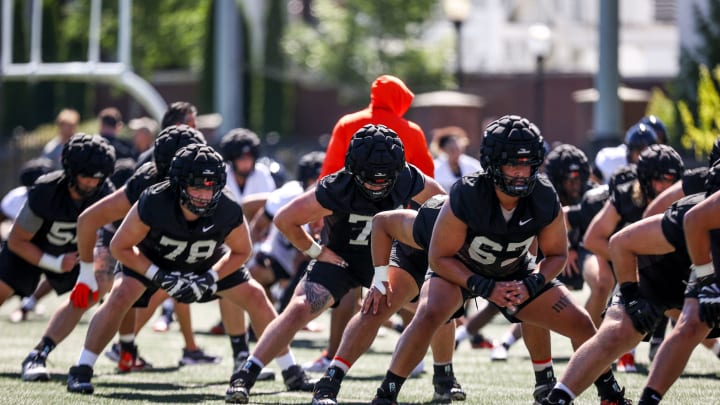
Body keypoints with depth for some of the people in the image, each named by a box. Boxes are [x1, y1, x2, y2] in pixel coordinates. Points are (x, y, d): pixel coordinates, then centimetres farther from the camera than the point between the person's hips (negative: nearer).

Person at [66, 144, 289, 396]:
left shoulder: (228, 212, -34)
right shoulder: (153, 203, -40)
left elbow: (241, 252, -11)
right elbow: (120, 247, -24)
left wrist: (210, 279, -24)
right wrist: (159, 277, -30)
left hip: (208, 263, 2)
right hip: (151, 258, -2)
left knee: (256, 299, -4)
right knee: (120, 297, -25)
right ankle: (81, 371, -13)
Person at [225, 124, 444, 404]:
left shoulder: (408, 182, -21)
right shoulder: (336, 190, -31)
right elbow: (284, 220, -20)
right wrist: (316, 252, -14)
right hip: (339, 259, -4)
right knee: (299, 310, -25)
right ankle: (244, 378, -23)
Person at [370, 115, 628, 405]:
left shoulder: (544, 200, -24)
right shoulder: (465, 197, -34)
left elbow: (556, 254, -6)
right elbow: (439, 257, -23)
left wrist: (531, 286, -24)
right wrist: (486, 288, -30)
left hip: (516, 273, 4)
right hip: (458, 269, -4)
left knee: (581, 325, -4)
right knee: (429, 315, -34)